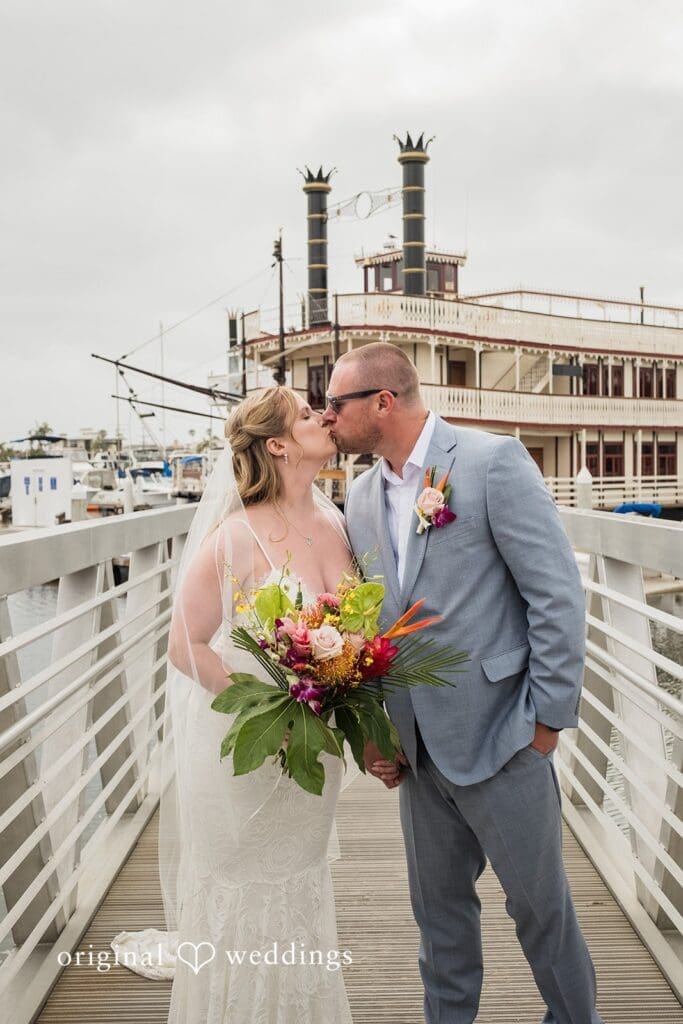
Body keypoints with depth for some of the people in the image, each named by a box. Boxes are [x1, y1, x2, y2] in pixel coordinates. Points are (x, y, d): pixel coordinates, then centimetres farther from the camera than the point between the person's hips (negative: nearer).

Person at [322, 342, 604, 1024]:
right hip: (418, 748, 6)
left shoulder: (494, 460, -13)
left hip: (499, 736, -5)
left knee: (539, 902, 13)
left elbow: (557, 595, -13)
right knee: (438, 906, 20)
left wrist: (548, 717, -12)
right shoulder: (361, 495, 7)